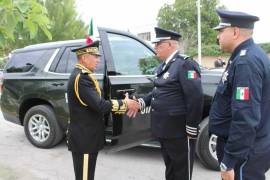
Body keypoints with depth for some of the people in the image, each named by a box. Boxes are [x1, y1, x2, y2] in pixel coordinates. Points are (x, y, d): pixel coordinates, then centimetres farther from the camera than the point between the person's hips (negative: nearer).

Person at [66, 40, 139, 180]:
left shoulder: (82, 75, 11)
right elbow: (100, 105, -26)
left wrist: (123, 106, 4)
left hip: (86, 136, 10)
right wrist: (125, 104, -13)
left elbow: (97, 103, 11)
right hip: (84, 138, -10)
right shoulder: (81, 78, -22)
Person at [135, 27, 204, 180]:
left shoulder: (185, 64, -16)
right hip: (165, 129, 9)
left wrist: (191, 128, -19)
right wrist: (142, 102, 5)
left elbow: (196, 97, -21)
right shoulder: (164, 65, 12)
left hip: (179, 132, -8)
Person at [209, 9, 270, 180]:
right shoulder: (246, 56, 9)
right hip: (247, 148, 9)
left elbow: (246, 119, -28)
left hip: (245, 154, -9)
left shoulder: (246, 61, -23)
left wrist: (229, 161, -22)